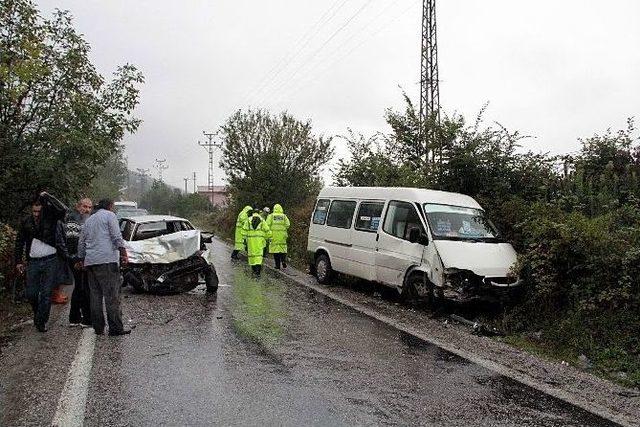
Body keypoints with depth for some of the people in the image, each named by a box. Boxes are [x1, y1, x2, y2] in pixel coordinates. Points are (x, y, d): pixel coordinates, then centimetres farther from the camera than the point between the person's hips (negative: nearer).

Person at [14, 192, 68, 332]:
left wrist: (47, 197, -15)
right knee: (31, 293, 5)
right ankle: (38, 313, 31)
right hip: (33, 262, 3)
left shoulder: (50, 217, -2)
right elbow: (19, 242, 15)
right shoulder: (26, 222, 7)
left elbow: (63, 209, -23)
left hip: (51, 261, -3)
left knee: (46, 293, -1)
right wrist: (18, 261, 11)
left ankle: (41, 321, 10)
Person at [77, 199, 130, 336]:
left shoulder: (88, 220, 23)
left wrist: (80, 260, 34)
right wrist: (123, 253, -9)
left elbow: (81, 242, 27)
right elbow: (117, 236, -9)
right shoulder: (109, 215, 2)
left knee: (95, 295, 9)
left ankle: (98, 327, 10)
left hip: (90, 262, 7)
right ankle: (115, 328, -10)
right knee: (112, 295, -8)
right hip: (107, 259, -7)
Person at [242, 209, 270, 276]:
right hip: (259, 239, -1)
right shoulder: (262, 220, 6)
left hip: (250, 239, 1)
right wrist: (266, 238, 12)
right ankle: (258, 268, -17)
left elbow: (244, 229, 1)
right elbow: (266, 230, 1)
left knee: (251, 253, 11)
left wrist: (245, 238, 6)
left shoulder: (248, 220, 7)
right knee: (259, 254, -3)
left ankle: (253, 268, 16)